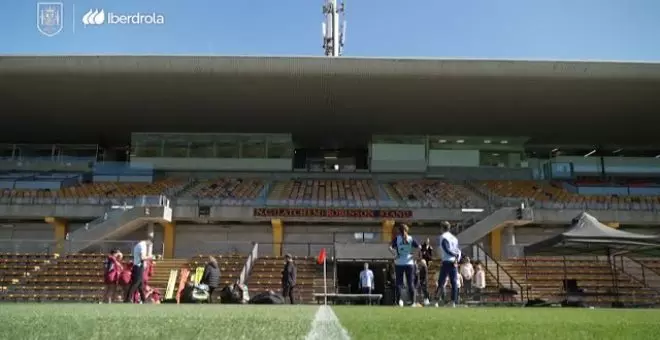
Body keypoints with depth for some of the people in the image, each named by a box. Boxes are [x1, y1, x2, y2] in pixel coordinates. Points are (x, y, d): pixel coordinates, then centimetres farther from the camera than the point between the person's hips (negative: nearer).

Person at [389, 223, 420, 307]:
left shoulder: (397, 238, -2)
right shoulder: (411, 238, 3)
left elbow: (390, 247, -15)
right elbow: (419, 247, -5)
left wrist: (395, 254, -6)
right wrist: (414, 255, 4)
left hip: (399, 263, -1)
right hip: (409, 263, 1)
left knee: (399, 283, 5)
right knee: (411, 283, 8)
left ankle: (400, 300, -11)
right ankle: (413, 302, 5)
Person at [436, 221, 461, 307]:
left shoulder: (442, 237, -4)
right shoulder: (454, 238, 16)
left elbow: (446, 250, -14)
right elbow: (458, 250, 9)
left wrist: (455, 255, -9)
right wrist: (457, 258, -3)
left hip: (446, 262, -5)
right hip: (454, 262, 5)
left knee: (441, 282, -2)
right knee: (454, 282, 6)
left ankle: (436, 301, -4)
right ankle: (453, 302, 4)